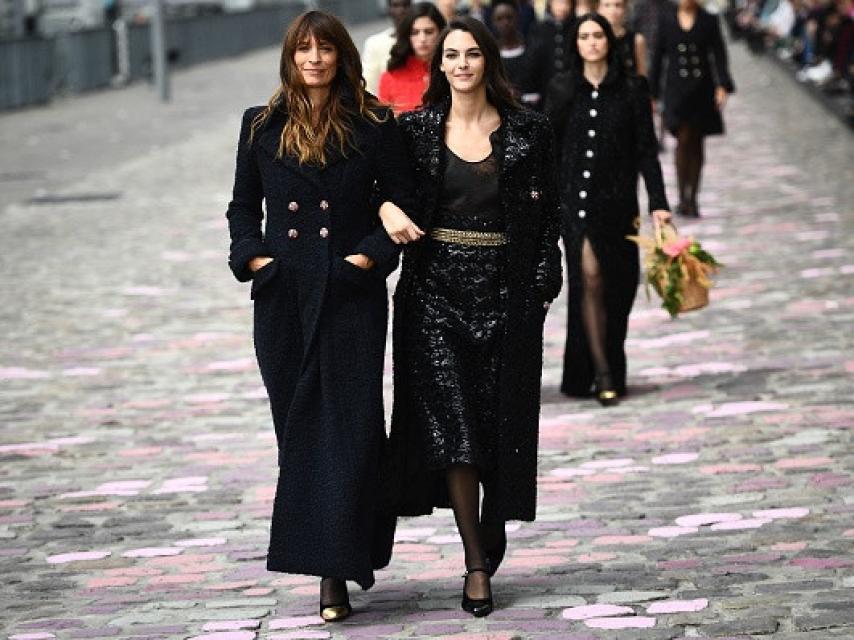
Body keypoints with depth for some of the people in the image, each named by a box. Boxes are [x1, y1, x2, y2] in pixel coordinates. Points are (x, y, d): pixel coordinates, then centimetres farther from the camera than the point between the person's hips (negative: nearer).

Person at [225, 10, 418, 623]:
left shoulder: (373, 125, 0)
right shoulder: (262, 126, 9)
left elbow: (402, 199, 3)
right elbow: (243, 204, 16)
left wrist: (370, 254, -9)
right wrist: (252, 256, 1)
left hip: (352, 295, -3)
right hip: (283, 296, 3)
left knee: (348, 424, -7)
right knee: (298, 428, 5)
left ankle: (336, 571, -7)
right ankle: (336, 559, 16)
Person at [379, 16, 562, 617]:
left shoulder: (528, 131, 2)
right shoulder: (416, 129, 4)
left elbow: (547, 217, 5)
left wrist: (541, 286, -2)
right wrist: (387, 208, -16)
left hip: (505, 292, 0)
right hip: (435, 290, 0)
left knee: (501, 425, 4)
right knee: (448, 424, -8)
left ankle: (491, 551, 20)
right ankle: (477, 563, -3)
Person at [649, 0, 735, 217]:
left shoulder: (709, 20, 3)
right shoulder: (667, 19, 4)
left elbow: (718, 55, -1)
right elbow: (658, 55, 7)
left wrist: (723, 85, -13)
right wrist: (652, 91, 6)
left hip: (702, 89, 1)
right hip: (677, 88, -1)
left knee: (696, 143, 5)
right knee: (683, 139, -14)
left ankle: (692, 199, 13)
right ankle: (682, 197, -9)